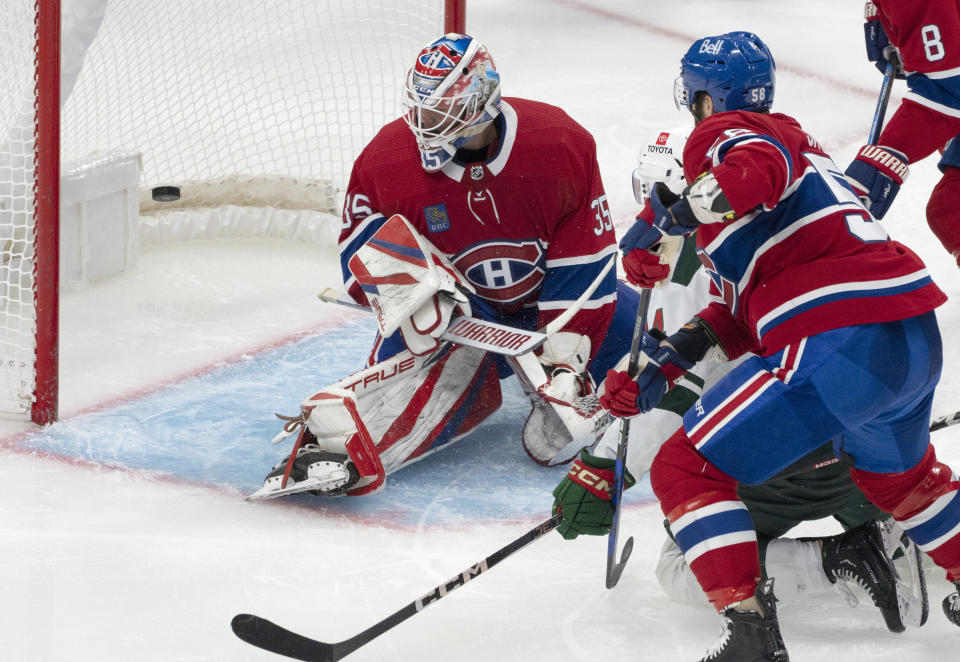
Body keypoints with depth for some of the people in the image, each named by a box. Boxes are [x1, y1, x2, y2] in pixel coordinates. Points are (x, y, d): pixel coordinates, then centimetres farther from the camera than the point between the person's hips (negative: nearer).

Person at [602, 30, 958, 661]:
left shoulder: (723, 134, 4)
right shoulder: (795, 138, 30)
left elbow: (759, 169, -25)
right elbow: (741, 310, 25)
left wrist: (673, 215, -16)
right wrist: (669, 363, 18)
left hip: (838, 348, -9)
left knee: (684, 470, 0)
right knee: (896, 470, 38)